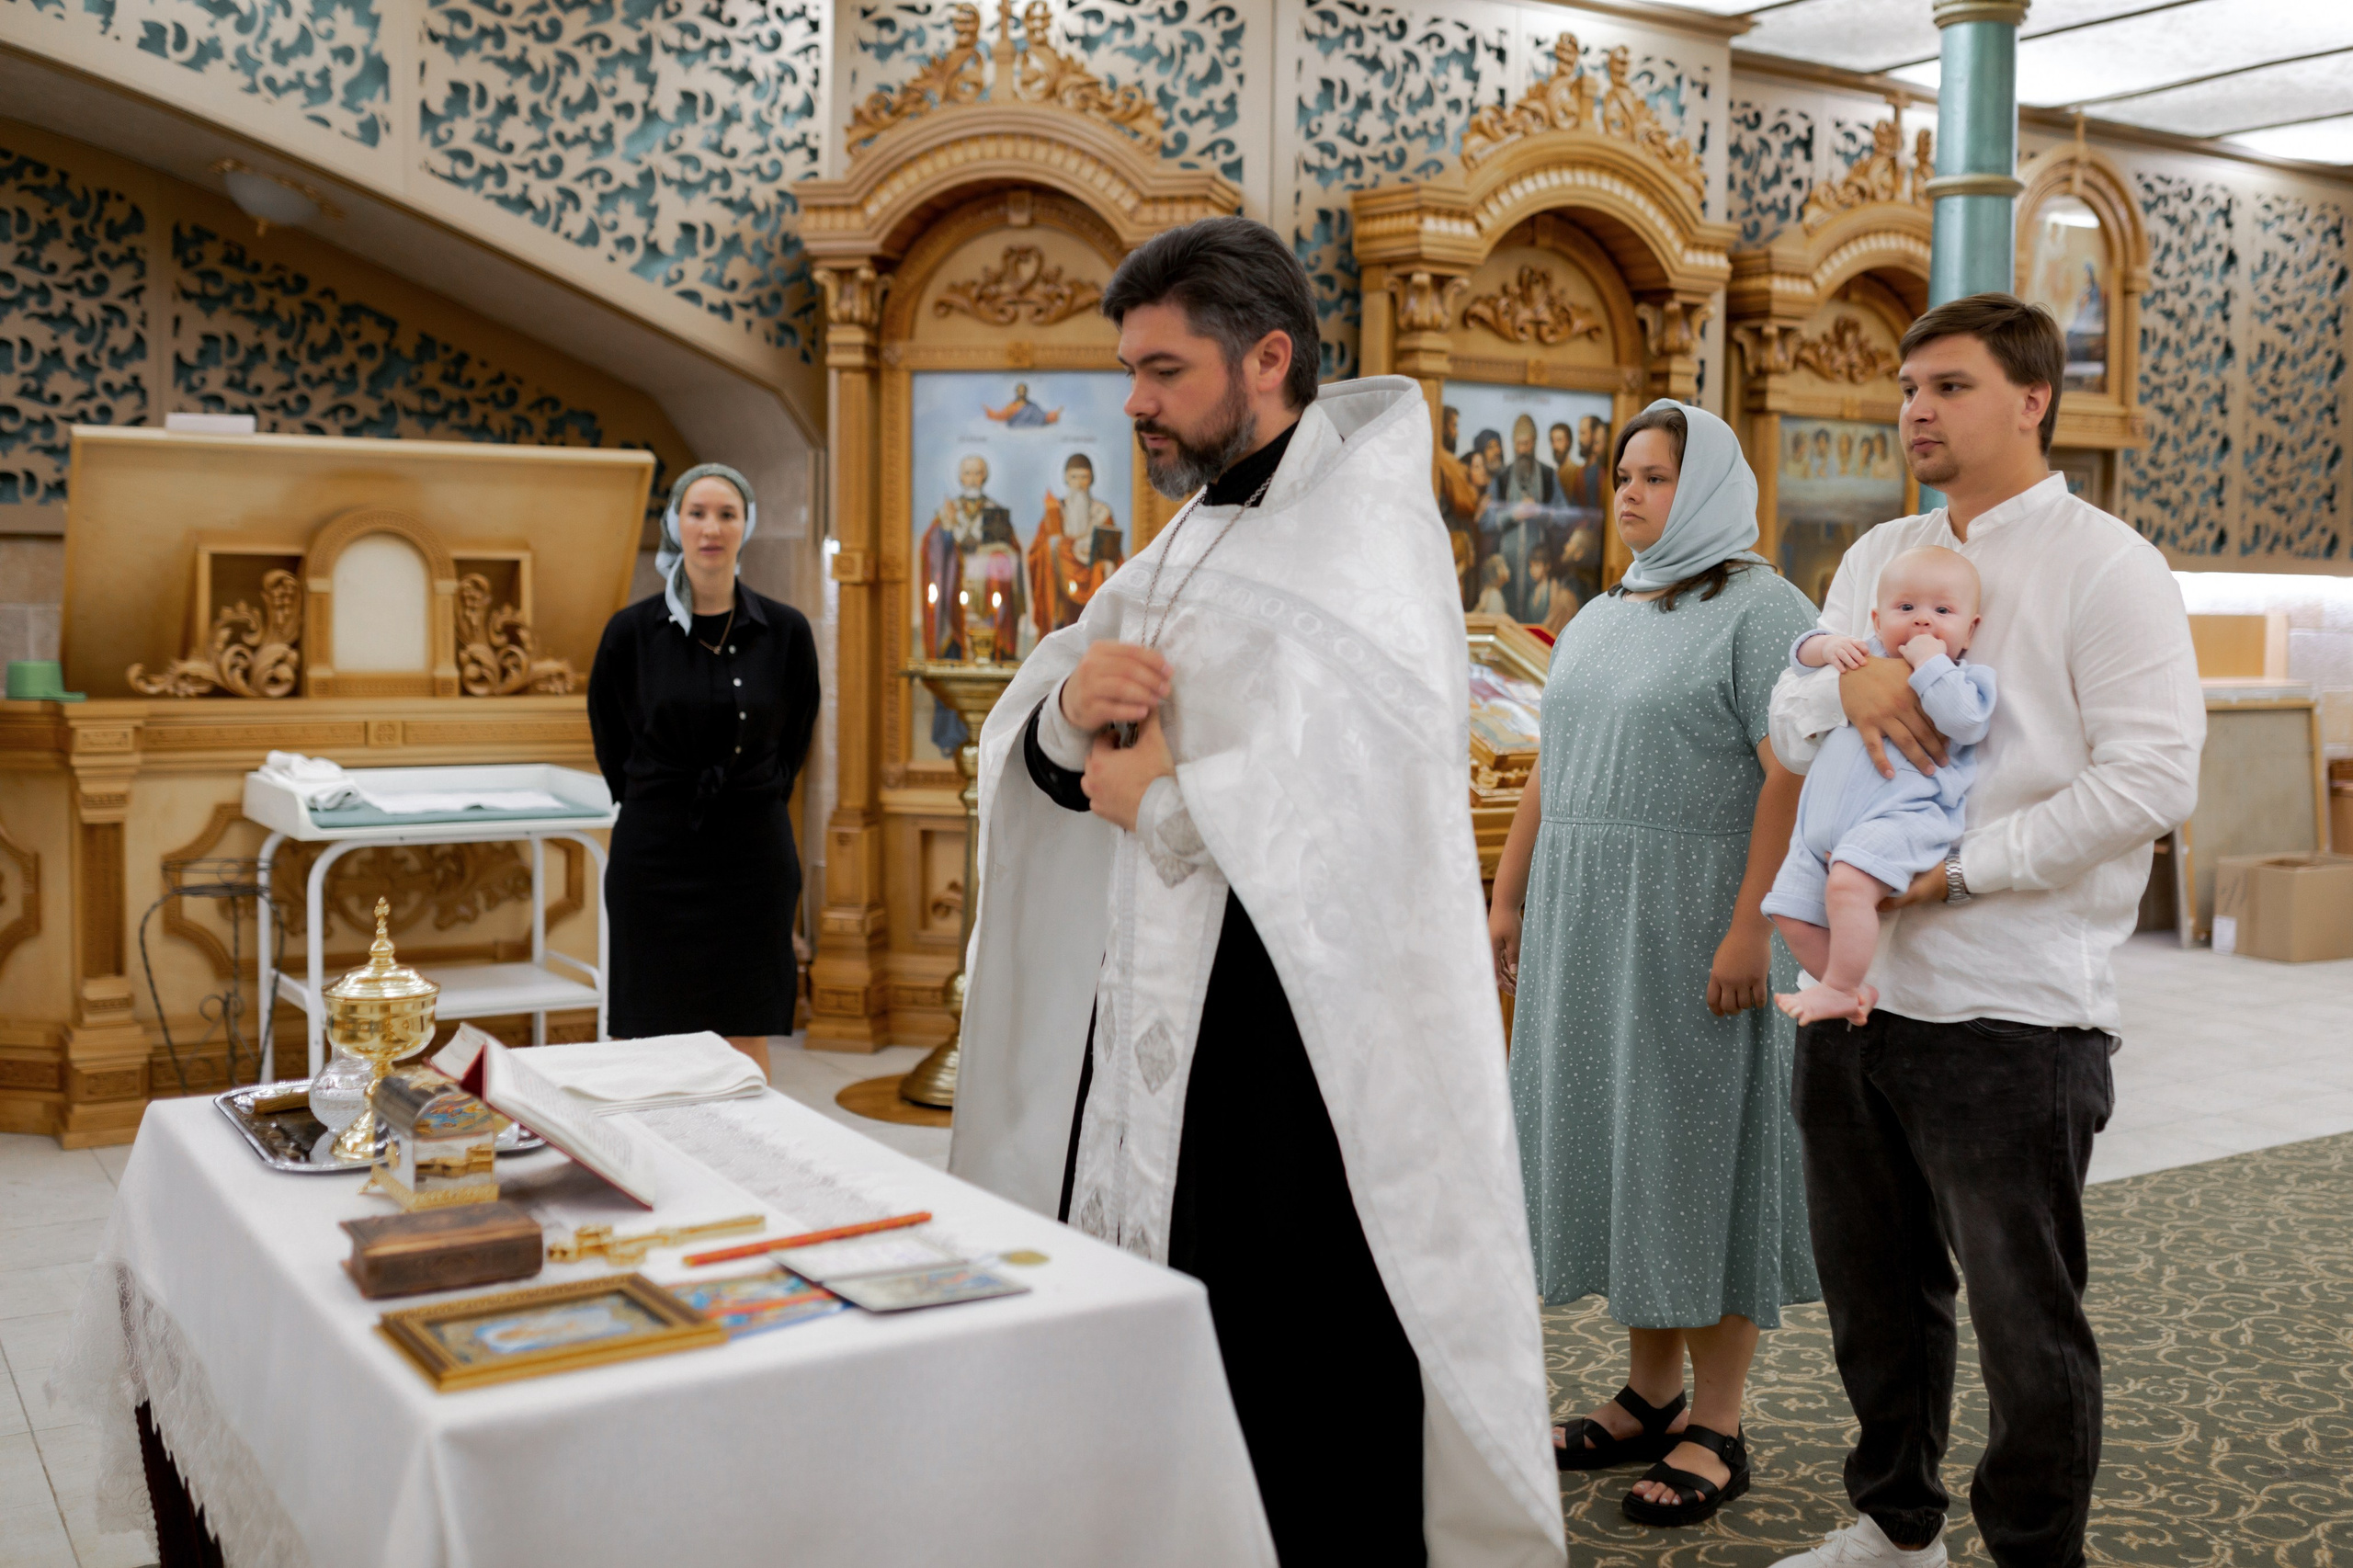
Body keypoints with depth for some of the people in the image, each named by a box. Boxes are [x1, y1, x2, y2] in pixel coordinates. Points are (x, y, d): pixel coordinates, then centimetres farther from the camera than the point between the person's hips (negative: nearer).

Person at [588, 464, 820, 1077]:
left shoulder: (785, 631, 0)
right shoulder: (634, 630, -2)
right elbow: (609, 729, 12)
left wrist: (760, 793, 10)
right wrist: (646, 801, 9)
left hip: (753, 853, 1)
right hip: (656, 853, 0)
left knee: (747, 1044, 4)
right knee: (654, 1043, 2)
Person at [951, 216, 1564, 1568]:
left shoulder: (1366, 531, -11)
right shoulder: (1194, 544, 16)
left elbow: (1364, 803, -25)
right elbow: (1041, 757, 16)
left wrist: (1157, 802, -12)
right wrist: (1073, 706, -8)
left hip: (1301, 1038, -8)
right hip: (1153, 1022, 8)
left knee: (1302, 1454, 1)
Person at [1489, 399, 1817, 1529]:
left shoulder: (1762, 612, -8)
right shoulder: (1599, 619, 15)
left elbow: (1795, 776, -17)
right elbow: (1552, 771, 16)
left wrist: (1748, 928, -23)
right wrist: (1508, 897, 11)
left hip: (1697, 923, -7)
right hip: (1589, 924, 7)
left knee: (1701, 1142, 0)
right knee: (1617, 1138, 11)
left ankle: (1715, 1429, 10)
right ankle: (1649, 1394, 24)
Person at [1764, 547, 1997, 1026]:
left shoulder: (1964, 678, 5)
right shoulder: (1868, 659, 22)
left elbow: (1965, 721, -16)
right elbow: (1801, 654, 26)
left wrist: (1930, 663, -10)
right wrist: (1827, 647, 4)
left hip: (1900, 817, -7)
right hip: (1824, 825, 7)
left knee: (1848, 884, -34)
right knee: (1790, 911, 3)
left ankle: (1838, 989, -20)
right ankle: (1857, 991, 16)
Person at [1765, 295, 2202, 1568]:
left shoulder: (2106, 567, -6)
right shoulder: (1876, 558, 15)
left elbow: (2153, 776, -15)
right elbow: (1787, 730, 13)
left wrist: (1956, 868, -17)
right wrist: (1847, 682, -10)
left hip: (2010, 1013, -6)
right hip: (1855, 989, 7)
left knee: (2026, 1319, 5)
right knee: (1873, 1291, 18)